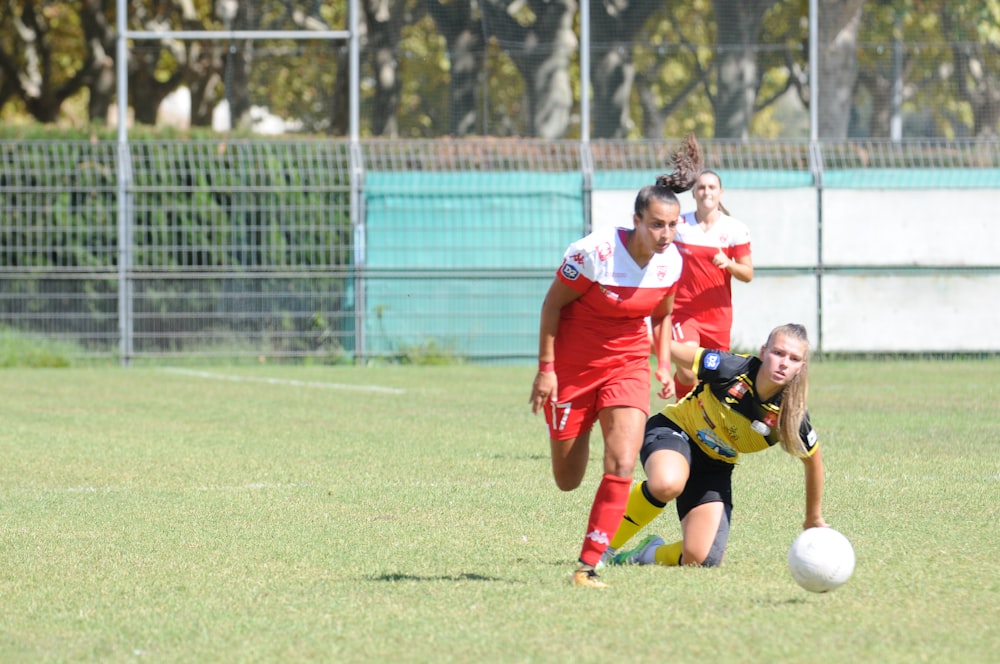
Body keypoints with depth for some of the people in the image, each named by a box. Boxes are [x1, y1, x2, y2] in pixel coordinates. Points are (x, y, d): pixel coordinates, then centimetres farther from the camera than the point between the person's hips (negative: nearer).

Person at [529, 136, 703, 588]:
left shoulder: (671, 262, -8)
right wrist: (546, 370, -12)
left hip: (628, 364, 3)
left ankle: (588, 565, -7)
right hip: (573, 364, -3)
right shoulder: (594, 252, -24)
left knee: (622, 466, -17)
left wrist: (664, 367, 3)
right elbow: (552, 304, -12)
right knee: (567, 481, 7)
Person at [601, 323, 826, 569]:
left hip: (715, 467, 3)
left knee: (701, 558, -15)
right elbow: (672, 348, -13)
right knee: (667, 484, -41)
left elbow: (813, 459, 2)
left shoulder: (791, 416, -18)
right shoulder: (731, 369, -27)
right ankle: (605, 546, -16)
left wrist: (814, 518, 15)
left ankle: (650, 554, 20)